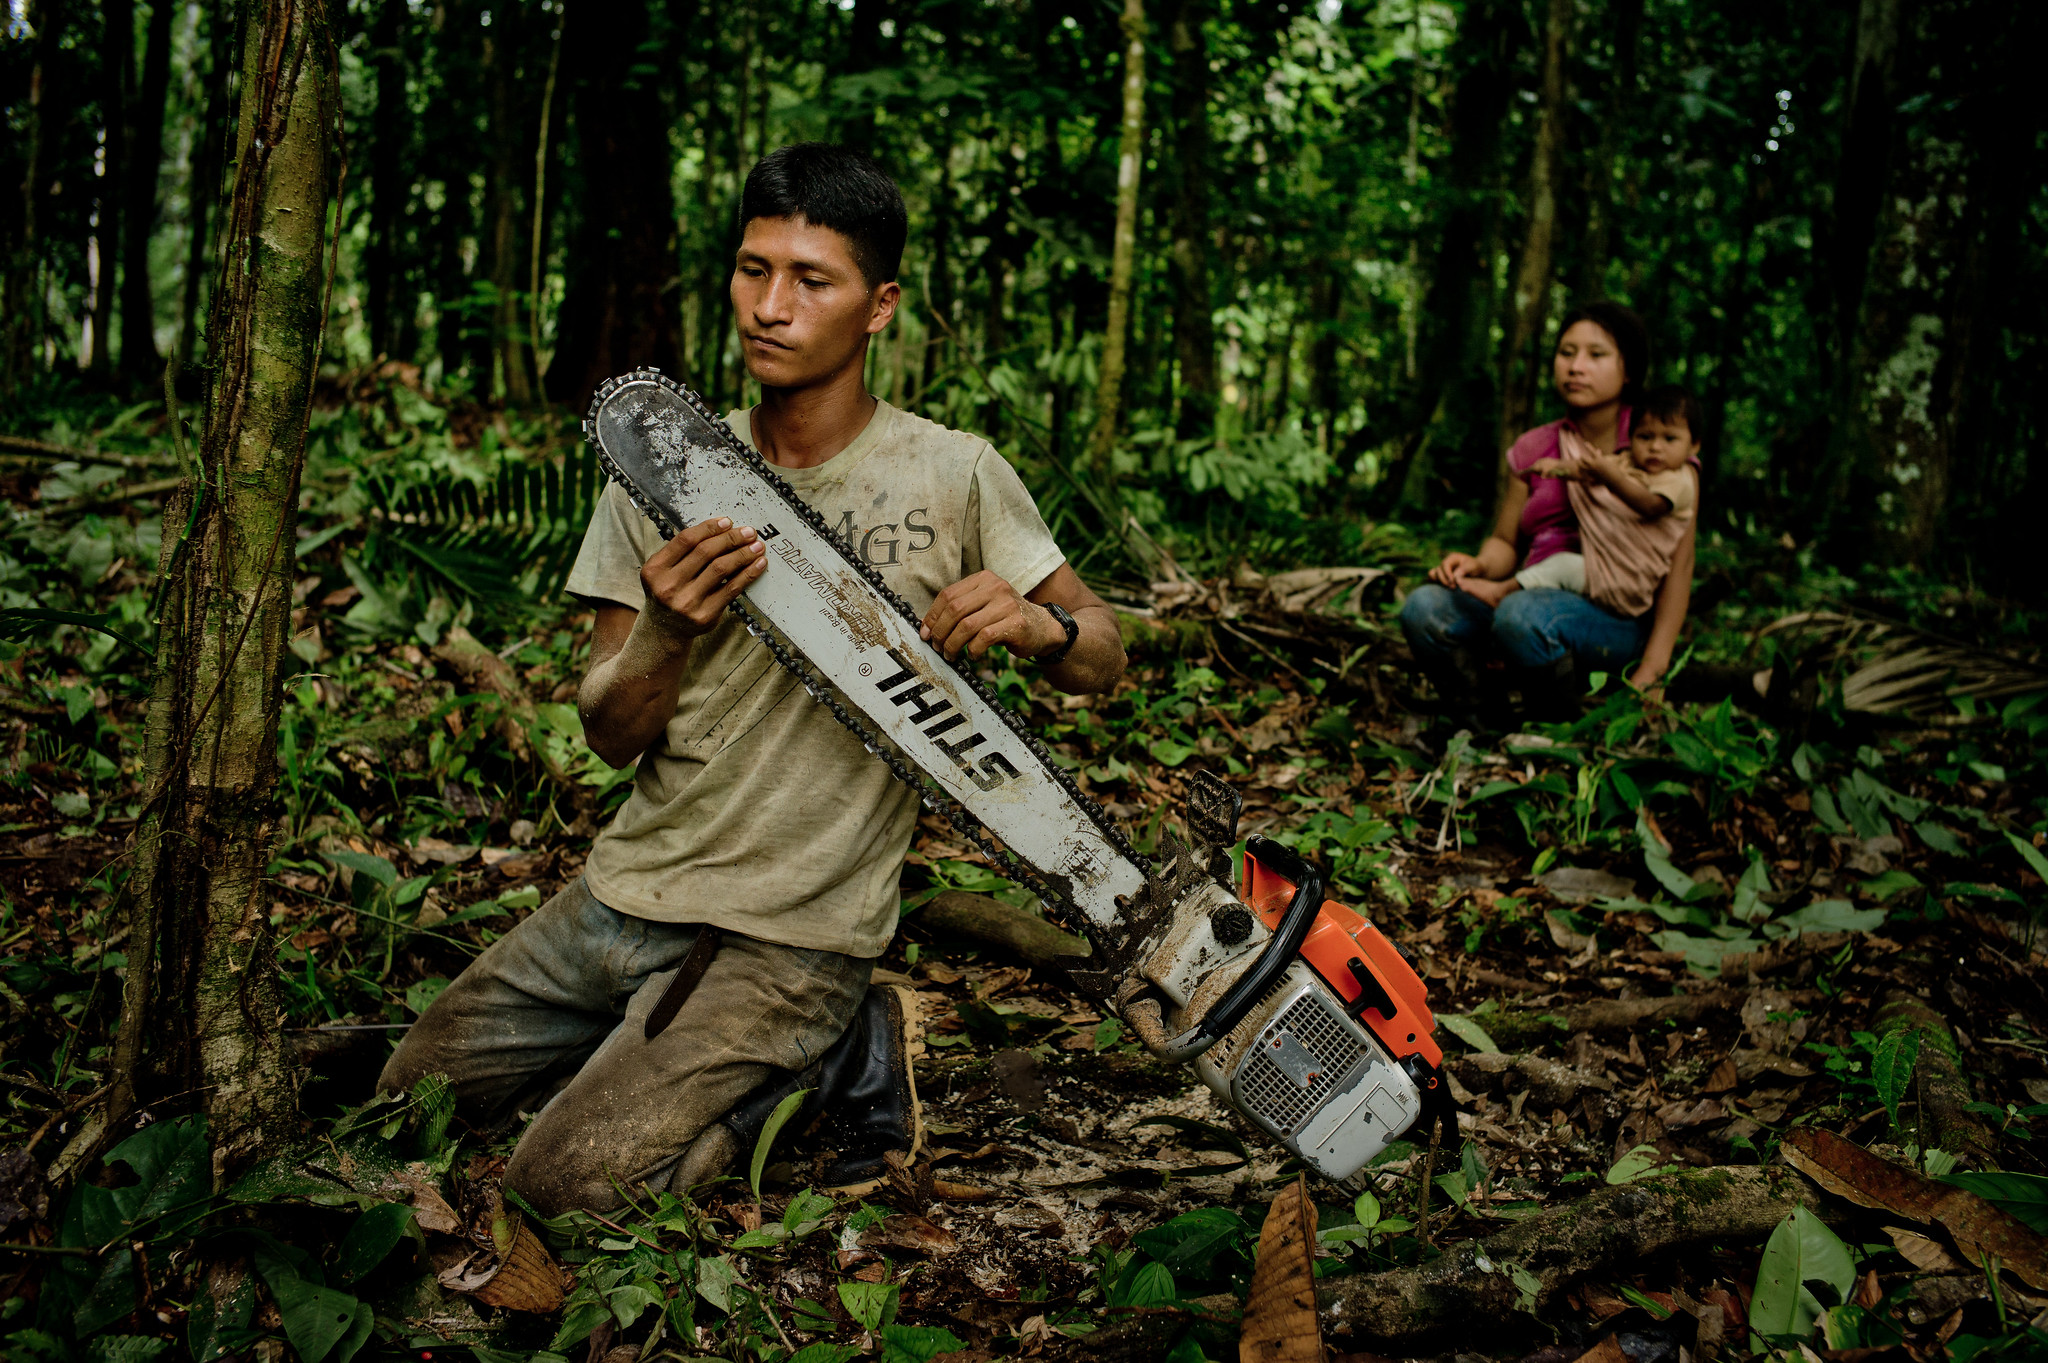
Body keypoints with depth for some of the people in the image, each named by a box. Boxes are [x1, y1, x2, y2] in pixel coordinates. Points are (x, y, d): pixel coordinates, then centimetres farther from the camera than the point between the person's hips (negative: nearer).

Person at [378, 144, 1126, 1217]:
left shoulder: (955, 477, -8)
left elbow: (1106, 660, -1)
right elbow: (610, 734, -3)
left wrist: (1038, 625, -25)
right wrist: (669, 631, -25)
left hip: (790, 938, -5)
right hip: (625, 889, 5)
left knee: (565, 1186, -16)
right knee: (408, 1103, 12)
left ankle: (831, 1056, 4)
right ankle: (665, 1055, 23)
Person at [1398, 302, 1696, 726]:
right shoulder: (1532, 450, 13)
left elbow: (1678, 564, -4)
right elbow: (1506, 543, 18)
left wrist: (1651, 671, -13)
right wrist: (1477, 564, -9)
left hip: (1620, 621, -4)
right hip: (1538, 599, 4)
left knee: (1522, 614, -36)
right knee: (1424, 607, -22)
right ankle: (1484, 735, -6)